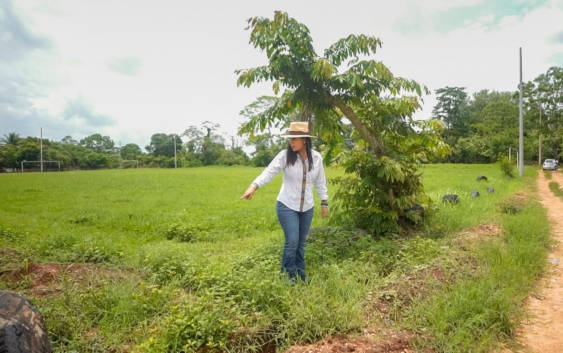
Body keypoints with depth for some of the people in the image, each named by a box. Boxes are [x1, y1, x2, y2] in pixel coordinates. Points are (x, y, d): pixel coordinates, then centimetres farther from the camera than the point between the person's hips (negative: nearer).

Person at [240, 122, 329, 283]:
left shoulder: (316, 157, -2)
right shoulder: (285, 155, -12)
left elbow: (320, 182, 8)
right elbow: (269, 172, -23)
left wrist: (324, 202, 9)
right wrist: (254, 186, -39)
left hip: (307, 208, 3)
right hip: (287, 206, -3)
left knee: (301, 243, 13)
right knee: (292, 241, -7)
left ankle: (300, 274, 29)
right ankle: (288, 276, 12)